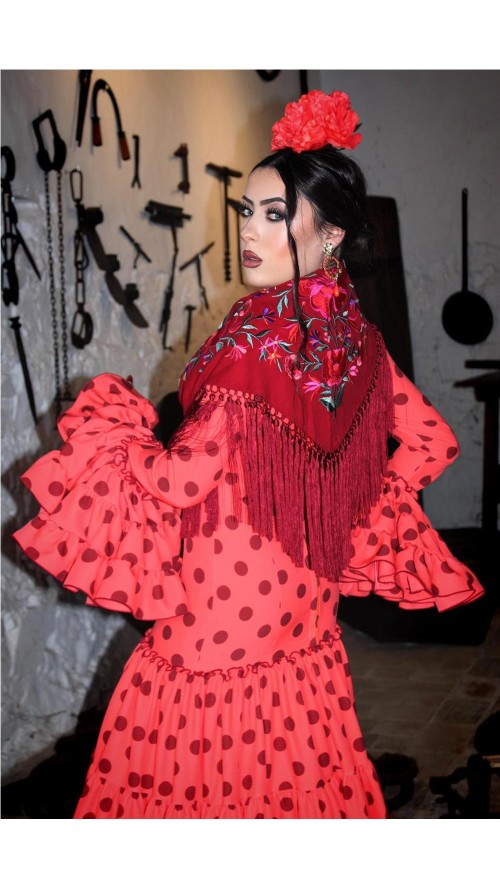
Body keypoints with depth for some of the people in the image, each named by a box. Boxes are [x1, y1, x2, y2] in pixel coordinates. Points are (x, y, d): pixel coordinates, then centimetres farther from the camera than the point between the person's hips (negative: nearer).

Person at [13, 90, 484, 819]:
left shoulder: (258, 344, -22)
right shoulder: (355, 339, 0)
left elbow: (178, 479, -21)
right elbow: (430, 443, 9)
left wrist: (105, 417, -6)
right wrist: (360, 519, 15)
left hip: (220, 602, -7)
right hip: (302, 600, 7)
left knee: (204, 766, 10)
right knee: (293, 767, 22)